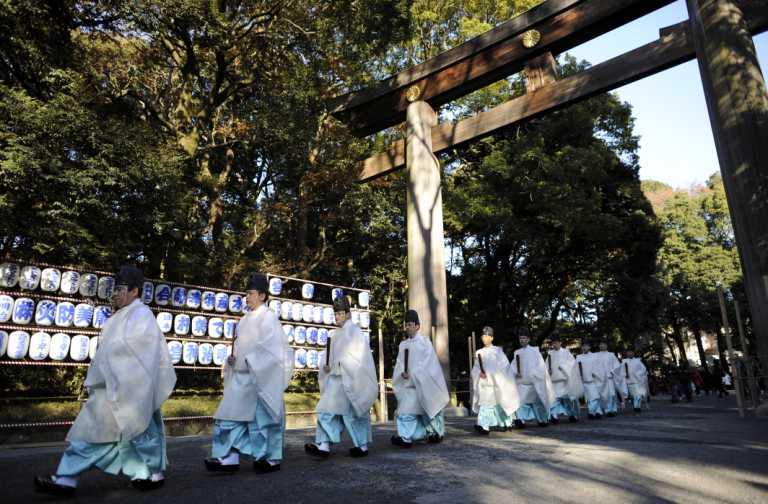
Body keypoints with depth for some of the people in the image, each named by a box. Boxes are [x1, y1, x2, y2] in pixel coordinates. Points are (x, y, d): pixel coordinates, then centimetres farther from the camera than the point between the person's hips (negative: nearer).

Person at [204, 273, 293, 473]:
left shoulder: (268, 317, -9)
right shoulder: (246, 319, 14)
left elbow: (268, 348, -16)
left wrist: (246, 362, -18)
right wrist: (232, 358, 3)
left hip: (259, 377, -8)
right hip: (241, 376, 8)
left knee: (262, 417, 2)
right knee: (231, 415, 5)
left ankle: (271, 459, 16)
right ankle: (228, 458, 13)